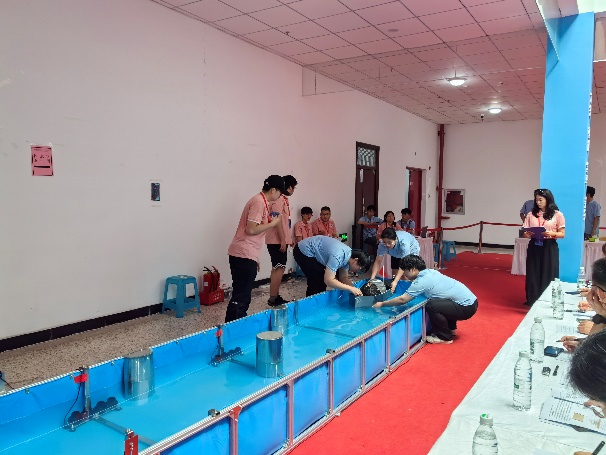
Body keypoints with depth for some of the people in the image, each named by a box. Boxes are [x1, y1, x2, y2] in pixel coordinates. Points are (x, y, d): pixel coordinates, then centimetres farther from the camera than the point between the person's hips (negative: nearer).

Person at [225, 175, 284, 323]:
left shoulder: (260, 201, 17)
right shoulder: (259, 202, -14)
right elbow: (251, 230, -21)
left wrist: (255, 257, 24)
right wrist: (273, 223, -10)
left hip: (242, 254, 10)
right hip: (244, 255, -10)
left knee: (242, 294, 15)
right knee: (241, 296, -7)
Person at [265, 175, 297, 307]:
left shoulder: (284, 199, 17)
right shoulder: (279, 199, -14)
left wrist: (289, 238, 23)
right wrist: (282, 240, -22)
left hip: (281, 240, 10)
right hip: (277, 241, -10)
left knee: (279, 268, 13)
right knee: (279, 268, -8)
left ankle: (276, 297, 19)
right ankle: (273, 299, -3)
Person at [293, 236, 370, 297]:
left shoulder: (348, 255, -5)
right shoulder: (338, 256, -33)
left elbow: (343, 277, 3)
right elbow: (328, 281, -34)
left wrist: (355, 289, -13)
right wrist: (350, 288, -30)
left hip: (315, 252, 9)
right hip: (304, 252, -9)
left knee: (323, 279, 11)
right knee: (317, 281, -10)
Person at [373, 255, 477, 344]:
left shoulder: (422, 281, -17)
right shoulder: (430, 272, 6)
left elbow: (402, 300, -15)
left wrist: (382, 304, -6)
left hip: (466, 307, -9)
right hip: (470, 300, 10)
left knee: (431, 306, -20)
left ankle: (445, 337, -2)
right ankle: (451, 328, 31)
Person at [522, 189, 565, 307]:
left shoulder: (557, 215, -1)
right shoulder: (531, 214, 6)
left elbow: (562, 234, 0)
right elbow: (525, 232, 8)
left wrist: (552, 233, -20)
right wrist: (527, 234, -15)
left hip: (549, 248, -2)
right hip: (534, 247, 3)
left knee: (548, 275, 1)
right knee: (533, 275, 5)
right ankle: (532, 301, 14)